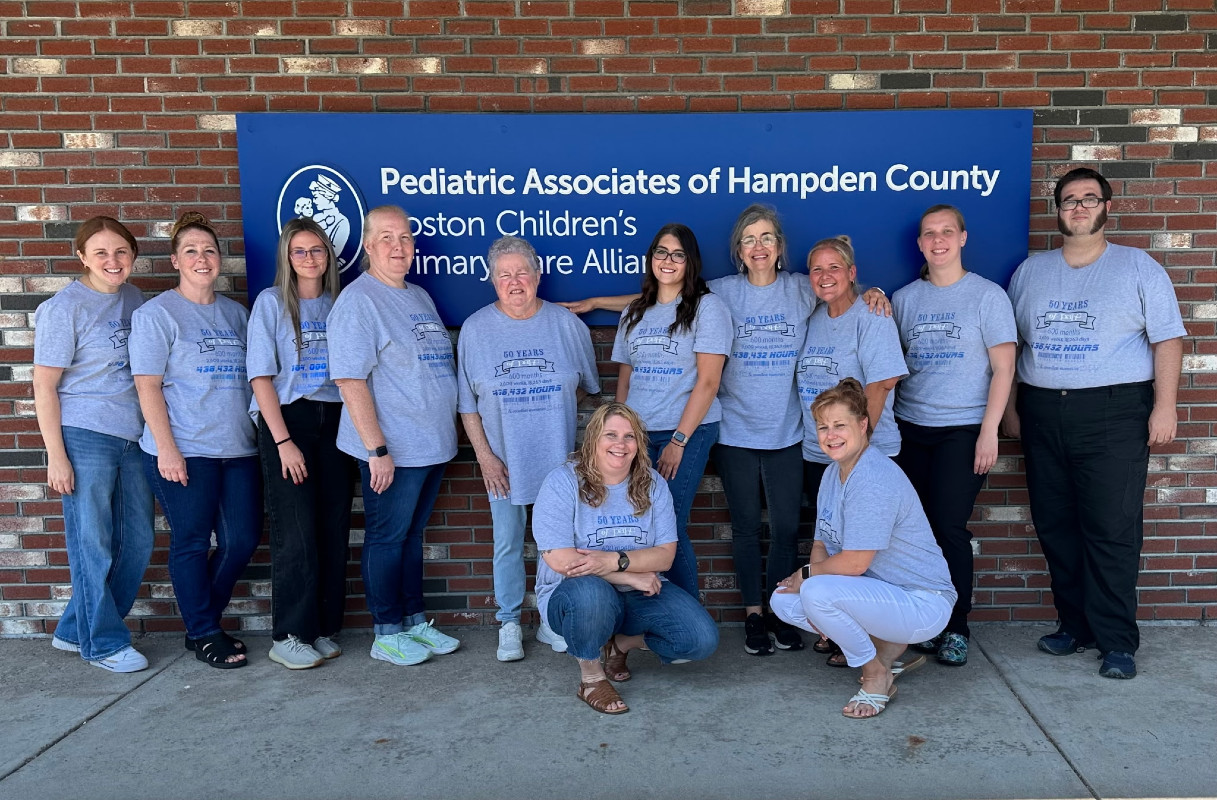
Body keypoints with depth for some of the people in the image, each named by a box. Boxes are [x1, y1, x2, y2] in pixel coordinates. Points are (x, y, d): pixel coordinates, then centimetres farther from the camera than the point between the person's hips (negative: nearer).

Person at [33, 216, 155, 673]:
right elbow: (44, 386, -8)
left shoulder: (134, 299, 9)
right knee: (93, 546, 3)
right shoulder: (64, 307, -8)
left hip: (133, 438, 7)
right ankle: (104, 643, 19)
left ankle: (75, 631, 28)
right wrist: (56, 455, -12)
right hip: (84, 437, -7)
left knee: (137, 543, 12)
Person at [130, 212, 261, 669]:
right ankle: (203, 634, 19)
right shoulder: (156, 313, -2)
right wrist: (167, 449, -14)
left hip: (238, 448, 6)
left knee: (243, 539, 6)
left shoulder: (235, 313, 14)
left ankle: (205, 618, 27)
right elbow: (147, 385, -7)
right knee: (192, 543, 3)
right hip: (184, 451, -5)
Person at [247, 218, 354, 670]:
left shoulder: (339, 304, 11)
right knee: (296, 533, -4)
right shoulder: (272, 302, 0)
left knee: (334, 530, 5)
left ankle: (323, 629, 17)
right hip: (287, 420, -4)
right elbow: (261, 376, -5)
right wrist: (283, 441, -12)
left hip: (334, 422, 4)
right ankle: (287, 637, 7)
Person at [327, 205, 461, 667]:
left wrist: (443, 436, 18)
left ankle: (415, 622, 28)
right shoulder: (358, 300, -11)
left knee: (412, 535, 17)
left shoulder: (420, 297, 14)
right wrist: (377, 448, -21)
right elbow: (350, 379, -17)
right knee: (387, 538, 4)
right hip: (392, 450, -8)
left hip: (432, 446, 8)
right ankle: (386, 635, 18)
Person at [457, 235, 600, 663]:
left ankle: (552, 621, 25)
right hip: (503, 460, -1)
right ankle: (509, 624, 23)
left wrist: (550, 408, 0)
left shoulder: (567, 323, 0)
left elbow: (586, 385, 11)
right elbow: (467, 403, 0)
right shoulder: (475, 329, -2)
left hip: (558, 457, 1)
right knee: (507, 543, 7)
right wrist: (484, 455, -6)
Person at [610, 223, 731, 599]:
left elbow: (707, 381, -9)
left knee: (670, 527, -8)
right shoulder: (634, 313, 16)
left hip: (688, 432, -5)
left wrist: (679, 441, -12)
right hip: (638, 434, 5)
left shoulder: (707, 307, -2)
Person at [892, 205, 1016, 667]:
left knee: (949, 527, -5)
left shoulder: (987, 295, 0)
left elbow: (1003, 368, -3)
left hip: (964, 429, -3)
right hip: (910, 429, 3)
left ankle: (956, 629, 10)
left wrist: (989, 431, -9)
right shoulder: (903, 299, 10)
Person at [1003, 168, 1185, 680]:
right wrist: (1010, 406, 9)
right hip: (1042, 415, 4)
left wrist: (1164, 406, -9)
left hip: (1114, 413, -4)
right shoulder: (1030, 271, 13)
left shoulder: (1138, 268, 4)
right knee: (1055, 527, 7)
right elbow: (1009, 344, 14)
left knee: (1112, 531, -4)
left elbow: (1167, 340, 0)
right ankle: (1074, 625, 20)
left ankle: (1117, 642, 7)